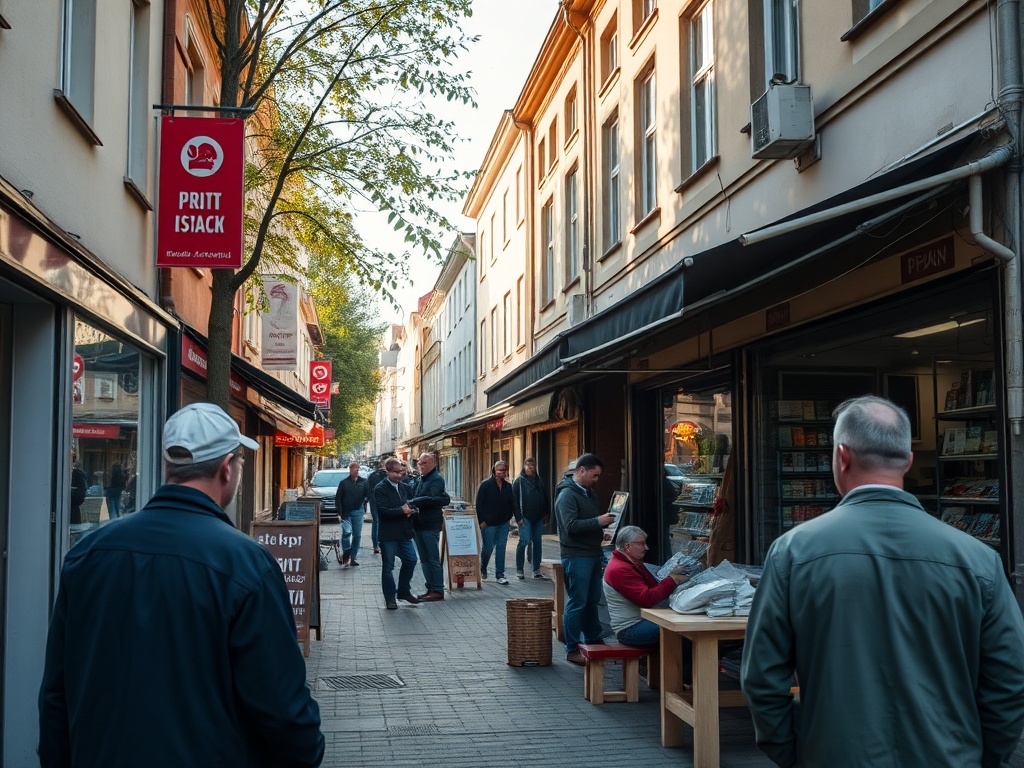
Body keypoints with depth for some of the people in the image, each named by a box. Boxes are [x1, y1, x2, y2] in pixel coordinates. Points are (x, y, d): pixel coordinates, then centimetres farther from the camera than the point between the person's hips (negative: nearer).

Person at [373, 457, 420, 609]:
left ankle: (404, 591, 26)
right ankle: (390, 598, 10)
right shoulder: (380, 489, -7)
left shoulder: (405, 487, 13)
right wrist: (402, 510, -22)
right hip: (388, 533, -6)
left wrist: (411, 510, -8)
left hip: (404, 532, 6)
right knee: (388, 566, 1)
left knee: (410, 560, 7)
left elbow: (411, 505, 16)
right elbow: (383, 511, -17)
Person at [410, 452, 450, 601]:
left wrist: (413, 503, -16)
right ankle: (431, 588, 18)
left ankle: (438, 590, -2)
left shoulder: (436, 480, -9)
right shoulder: (420, 480, 17)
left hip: (430, 526, -9)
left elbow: (433, 499, -21)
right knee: (424, 560, 12)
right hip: (419, 525, 9)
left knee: (433, 559, -6)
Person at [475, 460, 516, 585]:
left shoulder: (508, 486, 8)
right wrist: (482, 521, -11)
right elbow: (479, 504, -6)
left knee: (501, 548, 2)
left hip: (503, 523, 4)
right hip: (489, 523, -4)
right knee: (488, 547, 2)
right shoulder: (486, 485, -6)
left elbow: (512, 504, 14)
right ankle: (482, 568, 30)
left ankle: (499, 575, 7)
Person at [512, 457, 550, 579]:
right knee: (525, 541, -10)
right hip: (525, 517, -5)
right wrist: (518, 517, -13)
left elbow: (545, 498, 17)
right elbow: (515, 500, -6)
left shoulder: (539, 481, 14)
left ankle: (537, 570, 14)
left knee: (538, 542, 7)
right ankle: (520, 570, 0)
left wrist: (547, 513, 8)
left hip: (538, 518, 5)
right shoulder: (519, 481, -1)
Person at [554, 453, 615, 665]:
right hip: (576, 557, -9)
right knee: (576, 604, -3)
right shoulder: (567, 494, -15)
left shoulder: (588, 493, 16)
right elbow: (571, 526, -24)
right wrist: (598, 522, -25)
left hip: (592, 554, 9)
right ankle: (572, 650, 5)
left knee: (592, 600, 18)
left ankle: (592, 638, 33)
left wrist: (605, 522, 9)